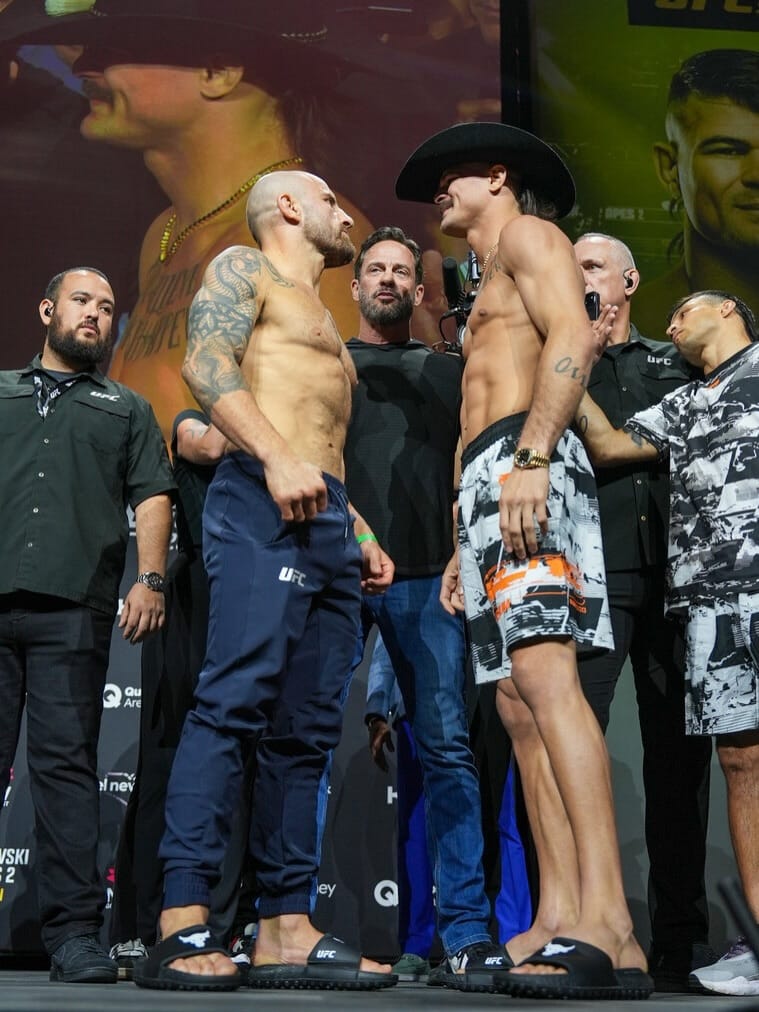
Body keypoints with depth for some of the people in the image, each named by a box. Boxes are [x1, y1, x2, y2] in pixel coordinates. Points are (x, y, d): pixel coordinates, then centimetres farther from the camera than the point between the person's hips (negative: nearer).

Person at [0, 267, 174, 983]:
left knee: (66, 764, -6)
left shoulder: (126, 409, 23)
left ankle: (73, 933, -7)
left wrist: (150, 579, -3)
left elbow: (152, 498, 12)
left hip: (72, 607, -1)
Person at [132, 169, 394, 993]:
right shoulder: (244, 269, 9)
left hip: (327, 522, 9)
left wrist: (360, 536, 20)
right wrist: (276, 457, -22)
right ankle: (182, 925, -23)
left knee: (306, 732, 2)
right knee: (235, 701, -20)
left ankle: (287, 930, 1)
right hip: (262, 505, -9)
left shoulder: (323, 322, 34)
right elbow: (207, 362, -9)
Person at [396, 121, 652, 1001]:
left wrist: (531, 458, -25)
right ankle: (556, 925, -5)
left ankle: (608, 928, -32)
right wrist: (464, 548, 24)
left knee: (544, 678, -24)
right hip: (488, 482, 10)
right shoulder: (493, 292, 34)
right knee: (519, 705, -1)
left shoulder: (528, 235, 8)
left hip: (525, 465, -10)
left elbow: (573, 336, -12)